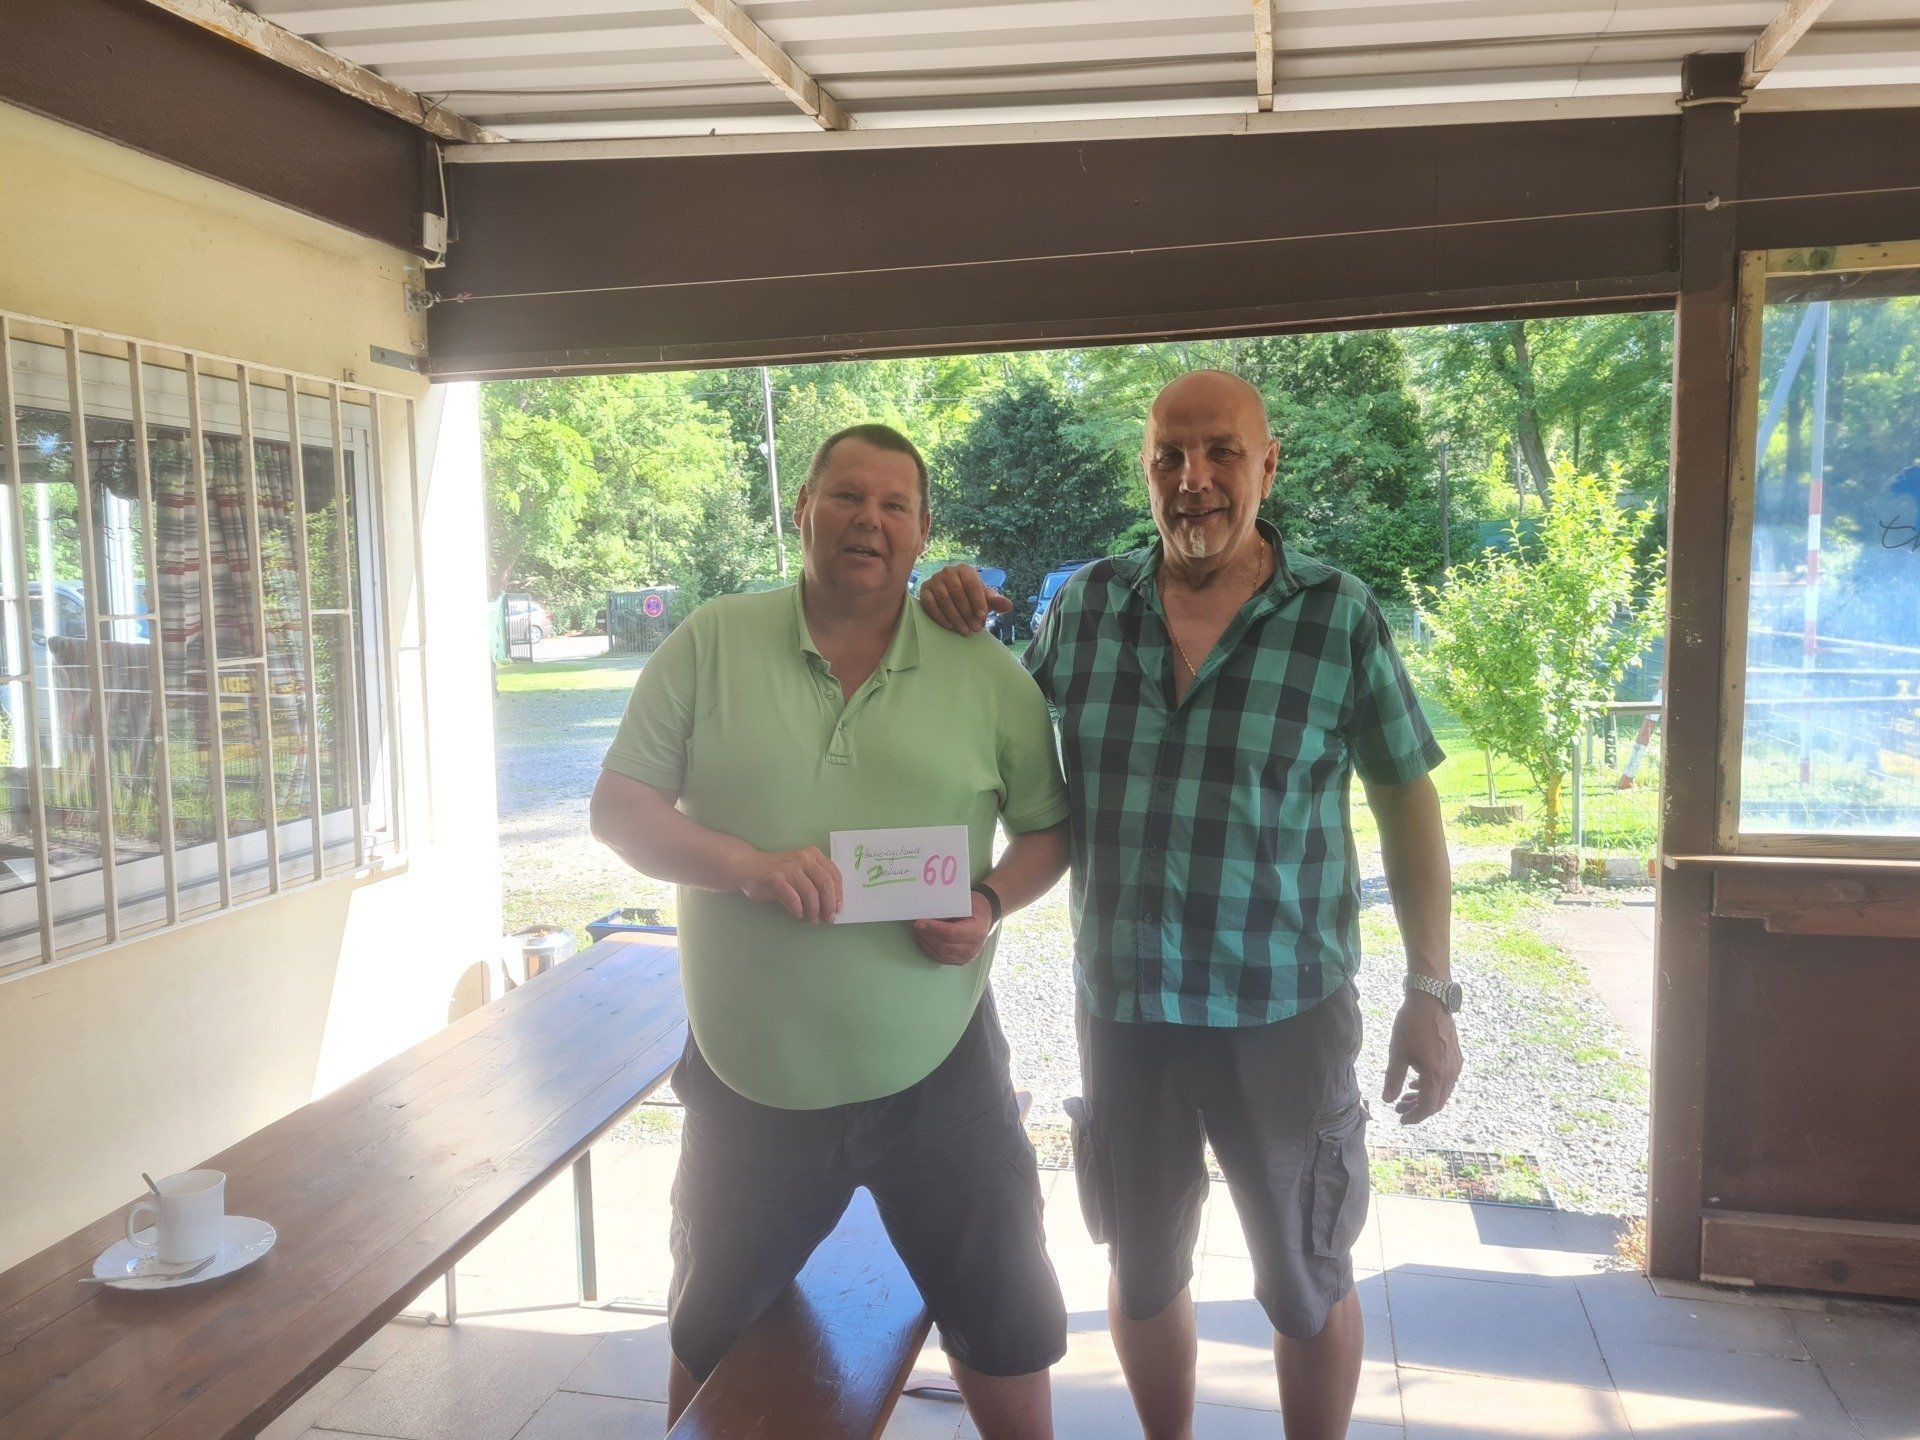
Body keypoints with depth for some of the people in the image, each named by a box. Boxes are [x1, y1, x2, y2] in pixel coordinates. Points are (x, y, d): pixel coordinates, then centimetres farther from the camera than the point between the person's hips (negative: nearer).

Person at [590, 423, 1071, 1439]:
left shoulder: (987, 675, -1)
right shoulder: (711, 645, -3)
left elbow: (1050, 828, 5)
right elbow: (619, 807, -4)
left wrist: (990, 903, -15)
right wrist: (744, 863, -21)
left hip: (936, 1076, 0)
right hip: (749, 1080, 1)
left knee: (1003, 1327, 16)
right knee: (712, 1339, 23)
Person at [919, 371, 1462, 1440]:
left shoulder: (1341, 617, -9)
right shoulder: (1087, 605, -1)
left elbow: (1408, 800, -4)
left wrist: (1432, 992, -7)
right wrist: (959, 627, -5)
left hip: (1284, 1012, -2)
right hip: (1121, 1005, 3)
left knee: (1306, 1283, 16)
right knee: (1143, 1270, 20)